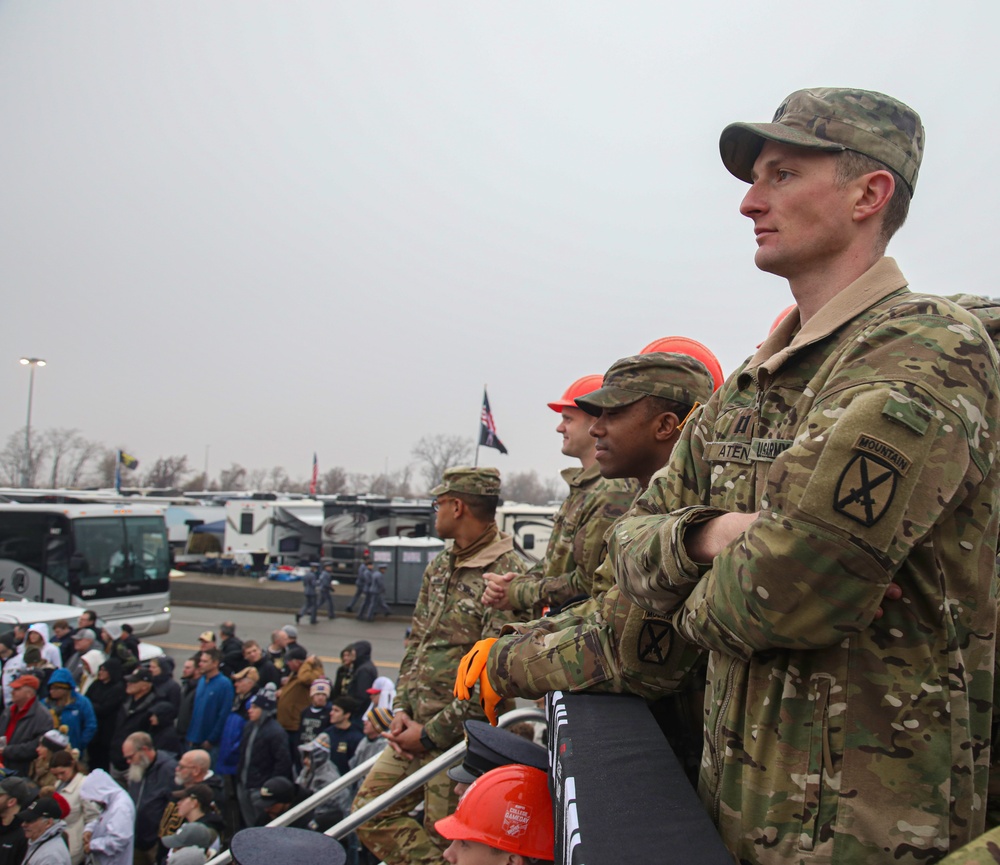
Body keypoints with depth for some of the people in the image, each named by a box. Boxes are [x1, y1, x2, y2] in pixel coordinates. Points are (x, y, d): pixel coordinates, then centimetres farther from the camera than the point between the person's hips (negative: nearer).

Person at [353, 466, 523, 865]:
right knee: (370, 813, 12)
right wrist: (402, 708, 3)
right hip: (416, 727, 9)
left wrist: (432, 732, -16)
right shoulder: (439, 566, 10)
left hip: (460, 738, -9)